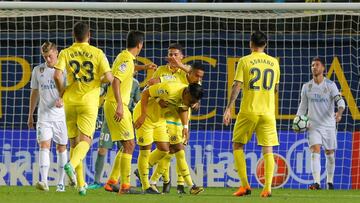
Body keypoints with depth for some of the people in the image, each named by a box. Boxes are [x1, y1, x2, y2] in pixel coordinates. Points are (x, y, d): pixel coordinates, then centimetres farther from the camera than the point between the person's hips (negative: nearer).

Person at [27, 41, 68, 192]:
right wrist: (30, 115, 17)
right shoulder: (38, 71, 7)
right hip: (44, 116, 1)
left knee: (61, 147, 6)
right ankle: (44, 181, -24)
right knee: (44, 145, -14)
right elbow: (34, 93, 16)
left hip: (61, 115, -1)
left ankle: (61, 183, 15)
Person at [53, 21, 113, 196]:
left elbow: (57, 75, -14)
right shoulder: (97, 53, -2)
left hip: (70, 102, 2)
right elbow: (109, 77, -9)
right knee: (85, 140, -4)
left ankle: (80, 184, 10)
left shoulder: (65, 53, 0)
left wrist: (61, 93, 4)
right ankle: (72, 164, -36)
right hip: (89, 102, -2)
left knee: (74, 142, 11)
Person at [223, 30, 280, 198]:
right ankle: (267, 187, -9)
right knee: (267, 150, 3)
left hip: (248, 111, -3)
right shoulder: (274, 62, 7)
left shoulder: (244, 61, -3)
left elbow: (237, 86, -8)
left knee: (238, 146, 11)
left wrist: (228, 109, -5)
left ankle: (245, 185, 2)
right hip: (268, 112, 3)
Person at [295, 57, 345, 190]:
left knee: (330, 154, 9)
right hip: (313, 125, 1)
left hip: (329, 125, -1)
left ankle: (330, 182, 27)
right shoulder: (306, 87, 6)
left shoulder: (330, 85, -3)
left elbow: (339, 100, -14)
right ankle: (316, 183, -26)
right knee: (315, 151, -17)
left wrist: (339, 113, -34)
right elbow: (303, 106, 14)